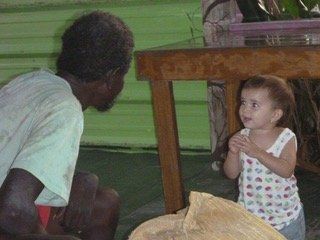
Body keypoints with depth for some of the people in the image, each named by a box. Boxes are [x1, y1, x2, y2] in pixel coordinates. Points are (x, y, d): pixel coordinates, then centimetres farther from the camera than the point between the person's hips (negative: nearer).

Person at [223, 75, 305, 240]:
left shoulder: (286, 138, -13)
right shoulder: (242, 137, -6)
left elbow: (287, 170, -27)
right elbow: (231, 174, -4)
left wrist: (257, 152, -32)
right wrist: (233, 152, -23)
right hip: (250, 212, 2)